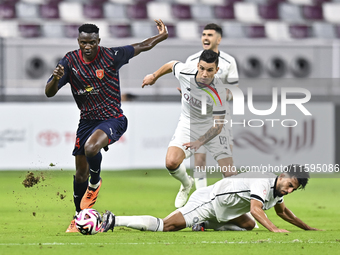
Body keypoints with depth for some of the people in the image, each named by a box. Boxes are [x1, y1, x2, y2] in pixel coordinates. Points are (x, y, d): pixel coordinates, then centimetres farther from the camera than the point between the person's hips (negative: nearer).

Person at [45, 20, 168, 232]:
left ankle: (95, 183, -2)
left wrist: (162, 36, 2)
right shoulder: (70, 61, -6)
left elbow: (141, 47, 4)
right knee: (81, 173, 8)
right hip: (87, 120, 4)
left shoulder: (111, 56, -12)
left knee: (90, 148, -33)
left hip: (112, 118, -4)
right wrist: (56, 79, -31)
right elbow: (49, 93, -11)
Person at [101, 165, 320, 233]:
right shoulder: (264, 182, -21)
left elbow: (282, 211, 28)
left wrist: (307, 228, 30)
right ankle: (113, 221, -15)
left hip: (224, 211, 10)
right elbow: (255, 208, -34)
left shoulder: (278, 187, 9)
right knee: (165, 226, -18)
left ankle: (207, 224, 5)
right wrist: (273, 229, -42)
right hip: (209, 201, -10)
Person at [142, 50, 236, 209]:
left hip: (210, 127, -2)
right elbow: (171, 65, 3)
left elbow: (218, 125, -26)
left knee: (230, 175, -14)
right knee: (171, 163, -22)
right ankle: (186, 184, 14)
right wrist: (154, 77, 17)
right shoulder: (184, 73, -22)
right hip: (188, 123, 2)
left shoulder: (218, 92, -28)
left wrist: (200, 141, -40)